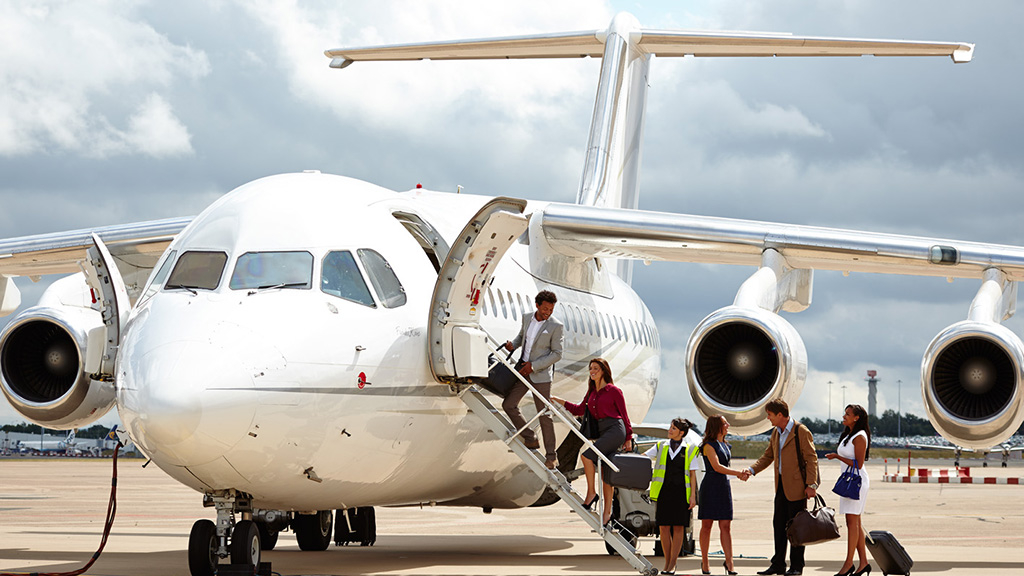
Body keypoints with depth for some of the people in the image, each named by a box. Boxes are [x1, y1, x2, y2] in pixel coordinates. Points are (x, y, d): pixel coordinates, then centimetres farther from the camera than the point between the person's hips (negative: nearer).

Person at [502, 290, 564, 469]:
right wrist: (513, 345, 2)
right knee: (508, 404, 3)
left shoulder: (555, 326, -11)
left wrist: (534, 366, -16)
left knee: (544, 415, -2)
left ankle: (551, 456, 7)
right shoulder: (527, 319, 5)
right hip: (522, 369, 6)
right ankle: (530, 439, 18)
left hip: (540, 374, -6)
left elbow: (557, 354, -10)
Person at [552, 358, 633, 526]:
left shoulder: (613, 390, -3)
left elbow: (624, 414, 0)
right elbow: (580, 410, 21)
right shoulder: (592, 392, 16)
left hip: (615, 429, -7)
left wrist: (628, 438, 1)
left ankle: (591, 492, -8)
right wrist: (561, 402, 12)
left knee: (587, 455, -20)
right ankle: (607, 512, 7)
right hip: (601, 431, 7)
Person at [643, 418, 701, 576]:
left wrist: (693, 496, -2)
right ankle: (667, 562, 12)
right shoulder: (661, 446, 12)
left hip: (681, 492, -2)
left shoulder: (690, 449, 5)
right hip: (663, 491, 2)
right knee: (664, 527, 0)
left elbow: (692, 474, 4)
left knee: (678, 527, -2)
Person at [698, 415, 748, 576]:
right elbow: (717, 467, -17)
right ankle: (704, 562, 6)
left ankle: (729, 561, -2)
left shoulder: (725, 446, 16)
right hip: (710, 488, -6)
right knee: (707, 525, -1)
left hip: (724, 487, 6)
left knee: (726, 525, 0)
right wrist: (738, 473, -20)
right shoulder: (709, 445, -7)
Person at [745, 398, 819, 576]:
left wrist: (811, 484, -17)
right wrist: (752, 470, 5)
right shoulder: (776, 432, 12)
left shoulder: (801, 431, -12)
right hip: (781, 486, 8)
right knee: (779, 525, 9)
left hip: (797, 486, -8)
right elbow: (768, 456, 20)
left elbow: (811, 458, -12)